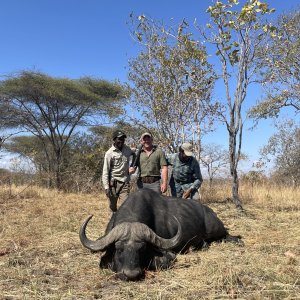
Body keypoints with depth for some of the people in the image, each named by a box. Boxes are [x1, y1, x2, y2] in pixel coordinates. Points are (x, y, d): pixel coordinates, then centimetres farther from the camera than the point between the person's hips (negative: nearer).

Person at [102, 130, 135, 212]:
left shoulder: (127, 149, 6)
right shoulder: (109, 153, -6)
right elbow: (105, 171, -7)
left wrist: (133, 167, 10)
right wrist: (106, 187, -14)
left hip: (125, 183, 2)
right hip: (113, 183, -2)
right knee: (113, 206, 6)